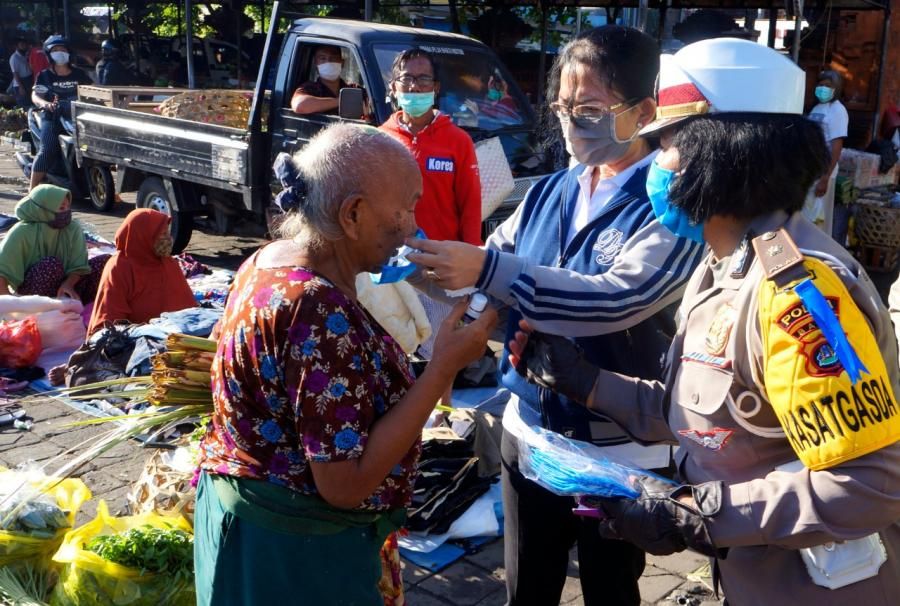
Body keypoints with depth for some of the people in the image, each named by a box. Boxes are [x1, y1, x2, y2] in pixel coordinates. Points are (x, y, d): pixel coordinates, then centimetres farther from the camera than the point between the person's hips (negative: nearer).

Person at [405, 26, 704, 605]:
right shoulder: (548, 193, 3)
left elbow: (618, 299, -32)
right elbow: (487, 269, 2)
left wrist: (486, 269, -40)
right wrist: (423, 266, -19)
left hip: (618, 448, -5)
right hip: (530, 429, 5)